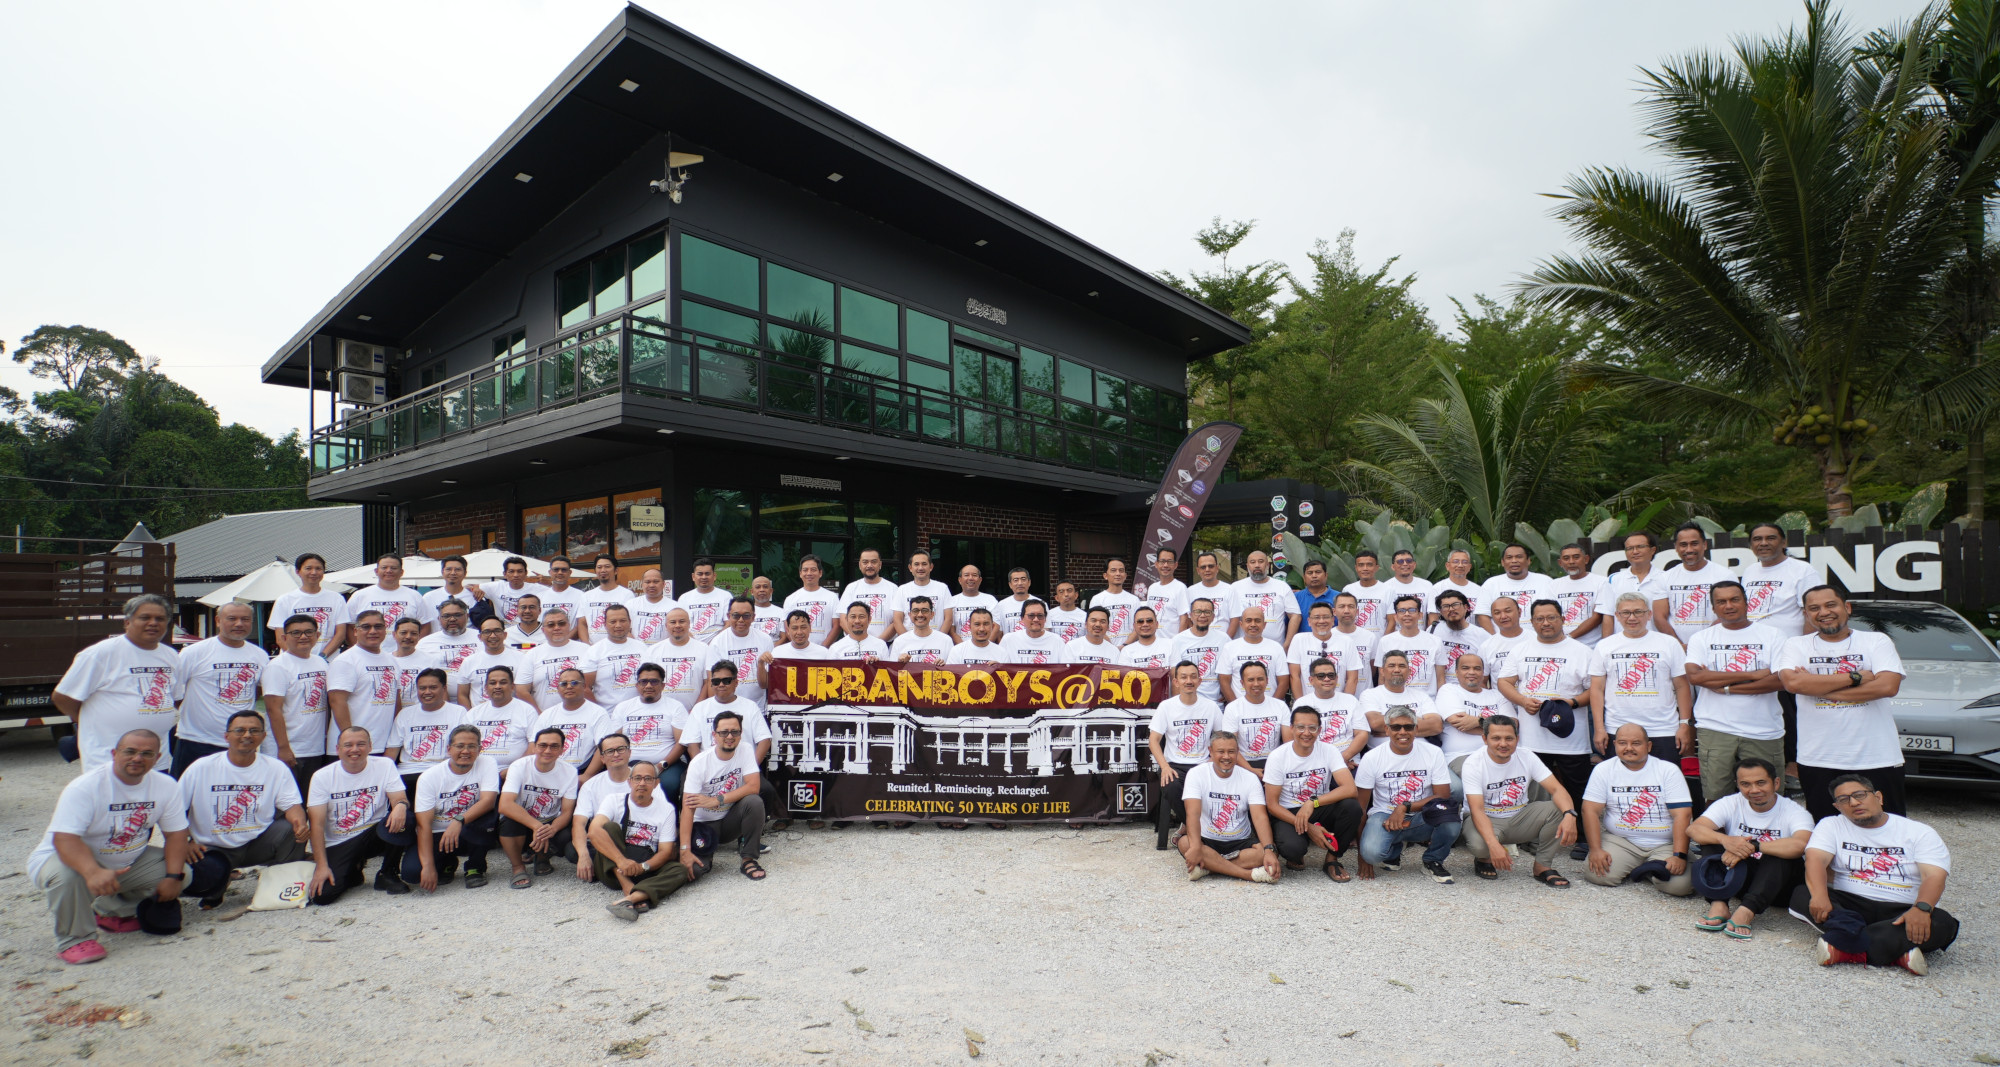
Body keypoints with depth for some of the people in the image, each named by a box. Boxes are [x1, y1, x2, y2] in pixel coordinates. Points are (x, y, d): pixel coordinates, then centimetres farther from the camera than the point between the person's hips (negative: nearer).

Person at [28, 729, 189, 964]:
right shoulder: (84, 787, -25)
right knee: (64, 873, -36)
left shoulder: (166, 786, -10)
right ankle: (74, 938, -14)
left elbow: (176, 833, -7)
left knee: (183, 872, -10)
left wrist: (173, 876, -19)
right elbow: (64, 838, -35)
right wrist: (93, 872, -52)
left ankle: (114, 912, 14)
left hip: (127, 863, 5)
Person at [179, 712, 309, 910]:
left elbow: (291, 804, -10)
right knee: (195, 879, -31)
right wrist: (185, 842, -15)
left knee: (292, 829, -28)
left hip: (258, 844, 1)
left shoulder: (276, 768, -4)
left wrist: (299, 823, -33)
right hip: (213, 849, -1)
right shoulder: (202, 767, -6)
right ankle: (217, 885, 10)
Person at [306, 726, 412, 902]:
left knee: (402, 818, -32)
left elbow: (400, 799, -11)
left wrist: (401, 805, -39)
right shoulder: (322, 776, -4)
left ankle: (387, 874, -7)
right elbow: (317, 824, -8)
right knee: (322, 895, -22)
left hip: (374, 835, 0)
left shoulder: (384, 766, -3)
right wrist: (322, 866, -16)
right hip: (338, 845, 0)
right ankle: (353, 873, 16)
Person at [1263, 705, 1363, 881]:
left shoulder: (1329, 752, -7)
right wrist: (1308, 827, -20)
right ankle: (1296, 856, 6)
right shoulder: (1278, 756, -11)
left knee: (1352, 806, -28)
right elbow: (1271, 804, -11)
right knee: (1292, 847, -35)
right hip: (1288, 814, -2)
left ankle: (1332, 860, -5)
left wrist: (1312, 803, -32)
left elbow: (1350, 789, -22)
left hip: (1321, 812, 3)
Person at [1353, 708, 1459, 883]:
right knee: (1372, 852, -32)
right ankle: (1394, 852, 10)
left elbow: (1443, 796, -8)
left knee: (1450, 825, -34)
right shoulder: (1372, 758, -6)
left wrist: (1405, 807, -20)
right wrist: (1362, 856, -7)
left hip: (1423, 818, 1)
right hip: (1385, 815, 0)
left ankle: (1433, 861, 2)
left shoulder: (1433, 753, -3)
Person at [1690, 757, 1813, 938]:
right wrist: (1726, 840, -38)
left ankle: (1746, 912, -43)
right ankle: (1718, 906, -33)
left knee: (1784, 853, -30)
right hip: (1739, 878, 3)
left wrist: (1752, 846, -38)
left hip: (1779, 883, -2)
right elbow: (1693, 830, -19)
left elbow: (1800, 845, -35)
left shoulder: (1794, 812, -11)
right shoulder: (1730, 804, -3)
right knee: (1714, 838, -19)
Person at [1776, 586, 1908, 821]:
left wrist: (1818, 687, -12)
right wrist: (1855, 677, -12)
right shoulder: (1796, 645, 6)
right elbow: (1793, 682, -14)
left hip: (1878, 759, 0)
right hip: (1818, 762, 0)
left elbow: (1888, 686, -11)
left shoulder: (1877, 641, 5)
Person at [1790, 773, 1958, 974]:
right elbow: (1815, 859, -9)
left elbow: (1935, 876, -8)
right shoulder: (1831, 826, 9)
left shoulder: (1920, 832, 8)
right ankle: (1897, 950, -35)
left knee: (1942, 923, -32)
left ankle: (1845, 948, -35)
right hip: (1849, 905, 0)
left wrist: (1921, 909, -30)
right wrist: (1820, 896, -30)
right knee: (1802, 896, -28)